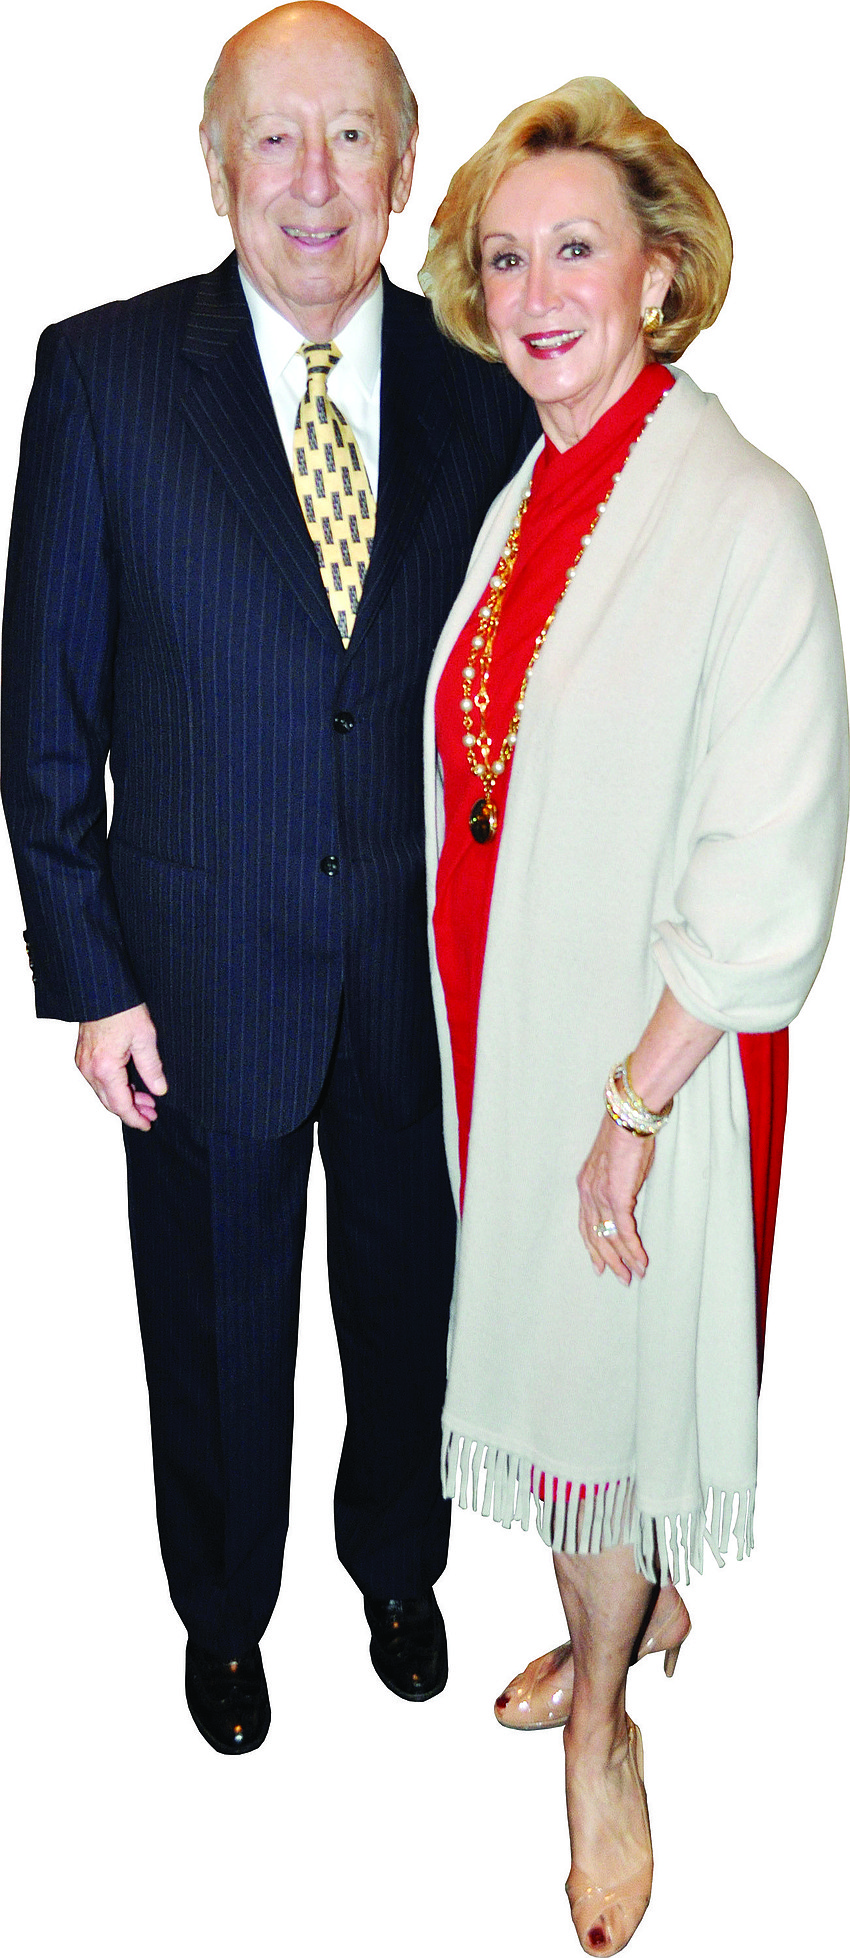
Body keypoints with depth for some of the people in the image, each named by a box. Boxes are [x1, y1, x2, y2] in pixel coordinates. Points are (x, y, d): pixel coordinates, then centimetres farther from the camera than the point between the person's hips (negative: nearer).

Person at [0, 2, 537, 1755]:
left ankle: (398, 1566, 48)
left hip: (429, 959, 2)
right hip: (206, 964, -1)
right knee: (217, 1316, 16)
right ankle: (225, 1611, 44)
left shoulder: (483, 389, -1)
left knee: (411, 1290, 19)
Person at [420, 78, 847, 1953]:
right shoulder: (523, 498, 6)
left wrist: (636, 1104, -18)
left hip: (644, 1043, -7)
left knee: (601, 1374, 8)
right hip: (504, 1019, 7)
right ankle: (634, 1605, 48)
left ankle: (603, 1726, 35)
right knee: (540, 1342, 21)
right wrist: (469, 1019, 12)